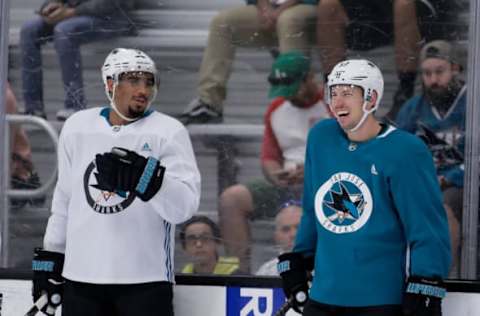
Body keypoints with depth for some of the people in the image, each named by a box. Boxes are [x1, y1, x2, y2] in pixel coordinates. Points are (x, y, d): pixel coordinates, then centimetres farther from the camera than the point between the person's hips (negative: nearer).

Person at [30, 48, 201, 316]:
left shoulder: (170, 131, -5)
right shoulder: (77, 127, 8)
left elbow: (185, 206, -16)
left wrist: (143, 176, -31)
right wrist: (49, 260, 19)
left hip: (145, 280, -4)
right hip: (81, 276, 4)